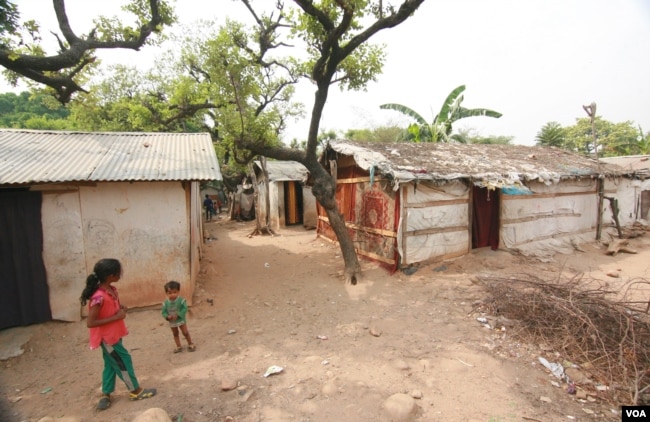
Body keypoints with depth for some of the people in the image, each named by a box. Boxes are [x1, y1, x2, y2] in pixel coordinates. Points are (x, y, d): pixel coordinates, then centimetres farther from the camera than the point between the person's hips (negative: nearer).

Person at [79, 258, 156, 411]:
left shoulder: (112, 290, -2)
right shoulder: (99, 297, -30)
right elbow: (90, 323, -27)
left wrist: (121, 308, -5)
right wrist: (116, 317, -26)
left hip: (114, 335, 9)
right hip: (107, 337, -8)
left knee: (111, 364, 19)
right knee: (123, 361, 5)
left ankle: (106, 395, 34)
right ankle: (135, 391, 22)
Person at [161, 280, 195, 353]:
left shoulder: (181, 300, -22)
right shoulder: (165, 302, -14)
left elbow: (185, 309, -21)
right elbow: (164, 312, -6)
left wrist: (178, 315, -30)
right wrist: (167, 317, -25)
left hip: (181, 320, -3)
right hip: (172, 322, 3)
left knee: (185, 332, 6)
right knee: (175, 334, 18)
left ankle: (190, 344, 26)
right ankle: (178, 347, 35)